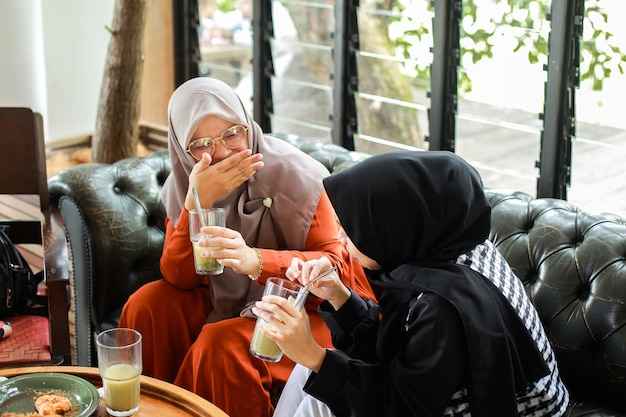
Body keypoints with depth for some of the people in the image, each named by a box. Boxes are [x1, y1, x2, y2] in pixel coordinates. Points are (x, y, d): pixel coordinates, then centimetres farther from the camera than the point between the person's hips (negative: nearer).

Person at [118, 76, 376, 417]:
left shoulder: (293, 172, -18)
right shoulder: (182, 186, -3)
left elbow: (334, 265, -24)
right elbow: (178, 278, -12)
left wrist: (255, 260, -42)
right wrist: (198, 201, -28)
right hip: (232, 304, 6)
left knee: (223, 345, -29)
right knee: (149, 305, -13)